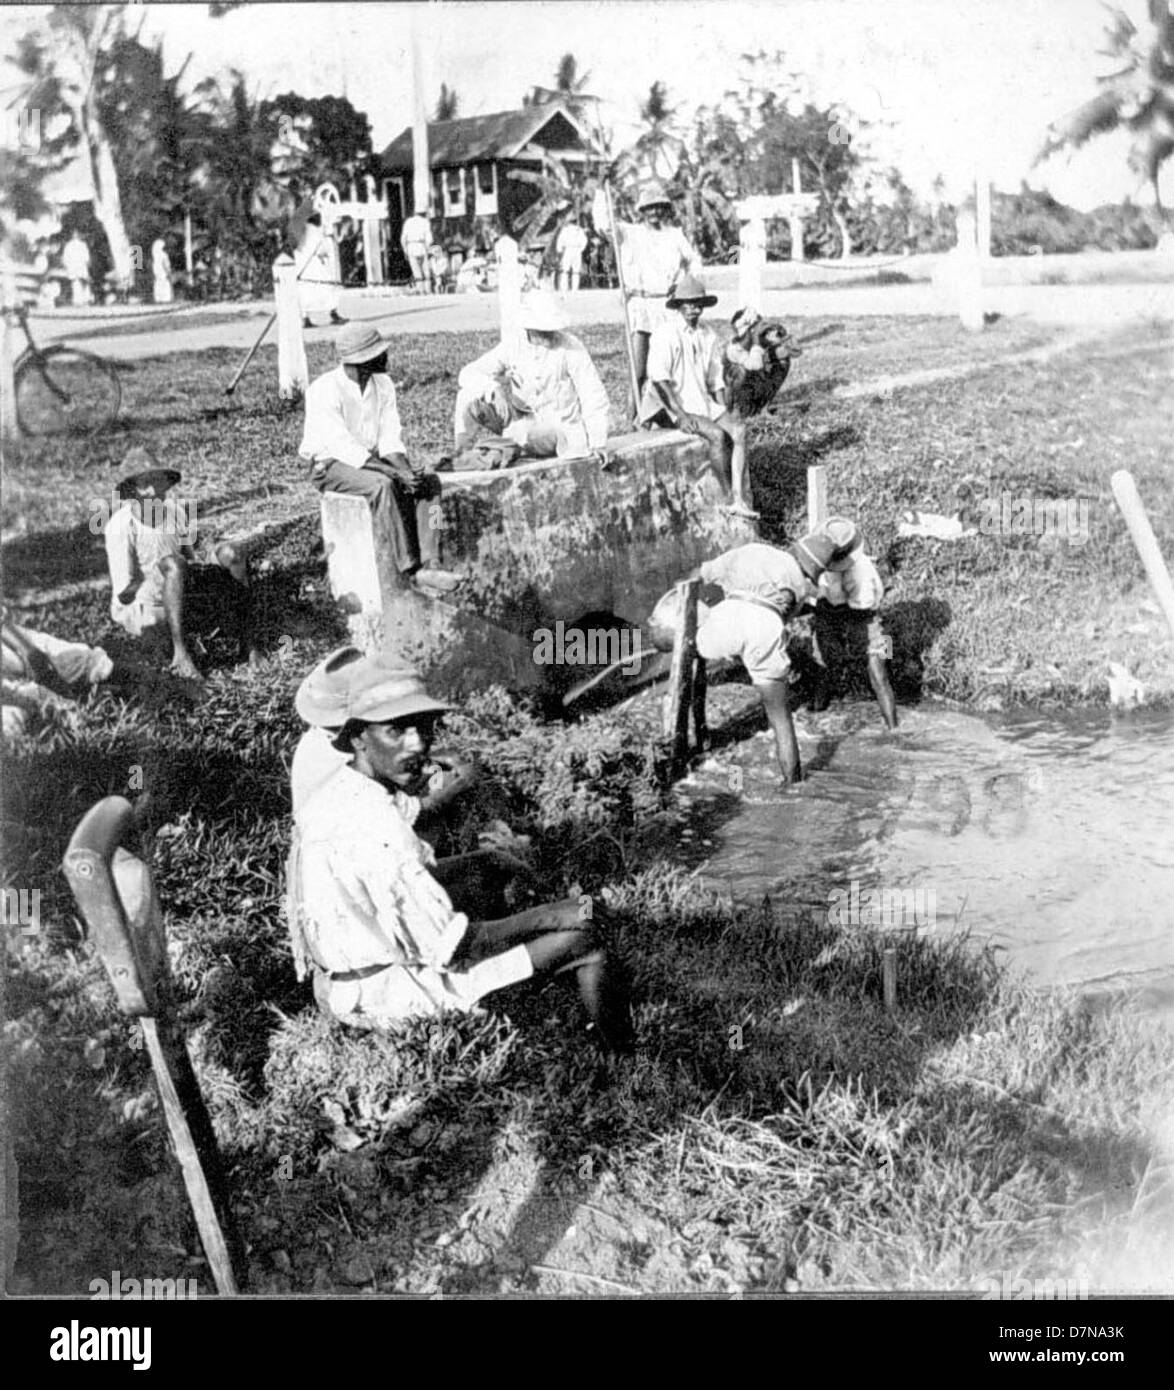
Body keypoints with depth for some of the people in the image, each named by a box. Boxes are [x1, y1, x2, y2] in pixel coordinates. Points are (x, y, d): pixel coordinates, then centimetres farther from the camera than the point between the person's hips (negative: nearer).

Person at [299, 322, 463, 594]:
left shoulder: (383, 384, 3)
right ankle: (411, 569, -32)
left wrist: (405, 470, -23)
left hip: (372, 461, 6)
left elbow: (390, 438, -1)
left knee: (430, 481, -18)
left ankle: (430, 565, -29)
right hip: (331, 465, -6)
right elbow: (345, 447, -25)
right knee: (384, 485, -35)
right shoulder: (324, 390, -19)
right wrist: (397, 474, -32)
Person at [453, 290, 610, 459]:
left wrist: (597, 446, -22)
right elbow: (469, 374, -7)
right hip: (523, 420, 4)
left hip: (556, 431, -4)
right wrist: (492, 386, -30)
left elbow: (594, 396, -16)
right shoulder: (511, 347, -4)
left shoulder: (569, 346, -15)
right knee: (469, 396, -13)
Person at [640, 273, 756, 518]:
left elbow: (716, 380, 17)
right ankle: (730, 496, -15)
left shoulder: (708, 335, 12)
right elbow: (659, 380, -17)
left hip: (703, 402, 6)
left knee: (738, 430, -20)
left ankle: (740, 500, -26)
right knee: (717, 434, -28)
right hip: (671, 406, -6)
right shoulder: (665, 333, -10)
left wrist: (724, 413, 4)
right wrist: (681, 415, -23)